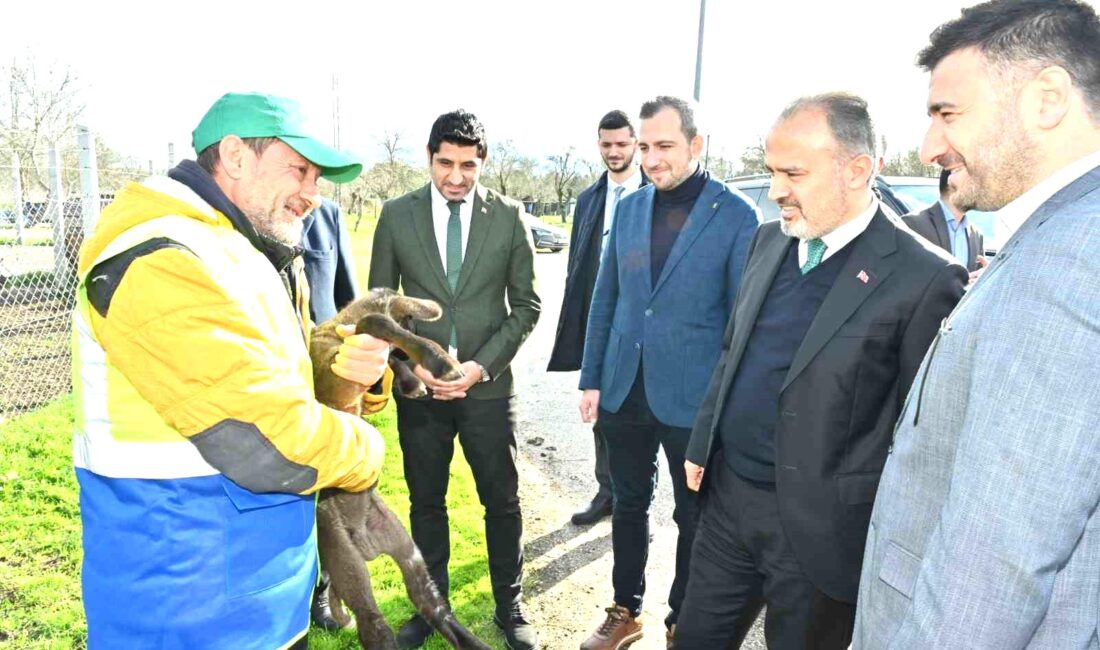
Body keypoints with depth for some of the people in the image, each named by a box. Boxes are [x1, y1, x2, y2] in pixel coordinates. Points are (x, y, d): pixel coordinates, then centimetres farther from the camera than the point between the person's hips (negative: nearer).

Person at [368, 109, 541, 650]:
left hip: (488, 385, -1)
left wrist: (481, 366, -11)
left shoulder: (509, 215, -3)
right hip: (419, 388, 1)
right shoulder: (397, 215, -1)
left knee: (502, 502, 10)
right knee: (426, 503, 14)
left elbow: (526, 304, -1)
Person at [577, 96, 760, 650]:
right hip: (625, 391, 4)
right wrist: (591, 379, 6)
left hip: (695, 398, -4)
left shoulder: (736, 215, -9)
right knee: (628, 505, 18)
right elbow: (605, 299, 8)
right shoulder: (629, 207, 4)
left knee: (693, 518, 14)